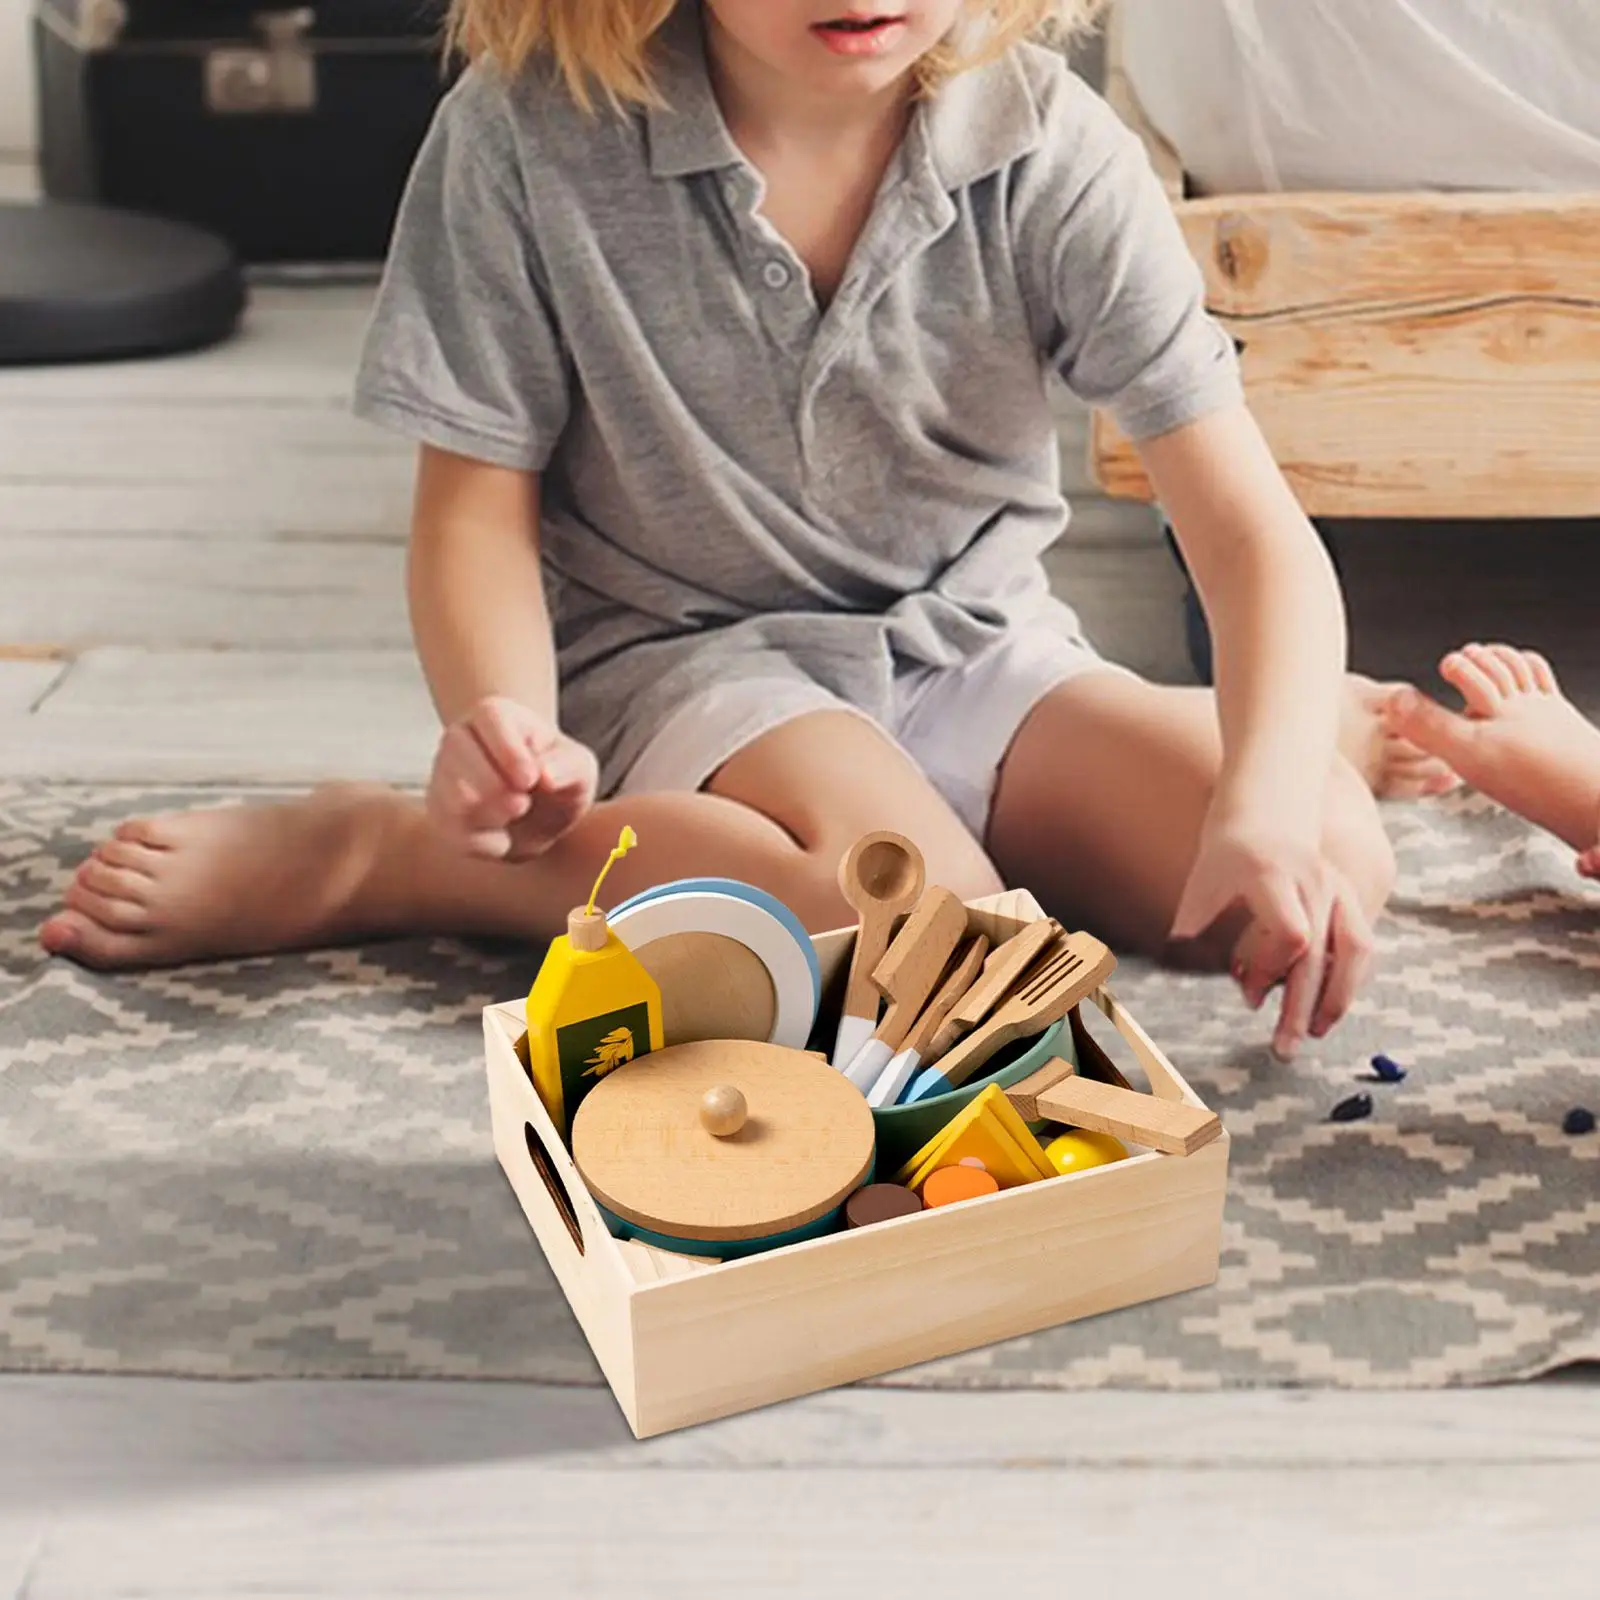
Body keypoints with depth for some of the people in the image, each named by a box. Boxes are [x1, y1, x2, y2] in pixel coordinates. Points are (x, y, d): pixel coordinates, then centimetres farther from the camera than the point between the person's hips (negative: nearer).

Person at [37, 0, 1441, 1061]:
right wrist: (505, 728, -26)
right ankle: (370, 855, -20)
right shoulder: (531, 134, -14)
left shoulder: (1053, 153, -12)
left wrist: (1270, 800, -33)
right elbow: (478, 498, -6)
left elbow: (1254, 530, -15)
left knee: (1329, 869, -24)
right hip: (674, 649, -1)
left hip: (978, 645, 2)